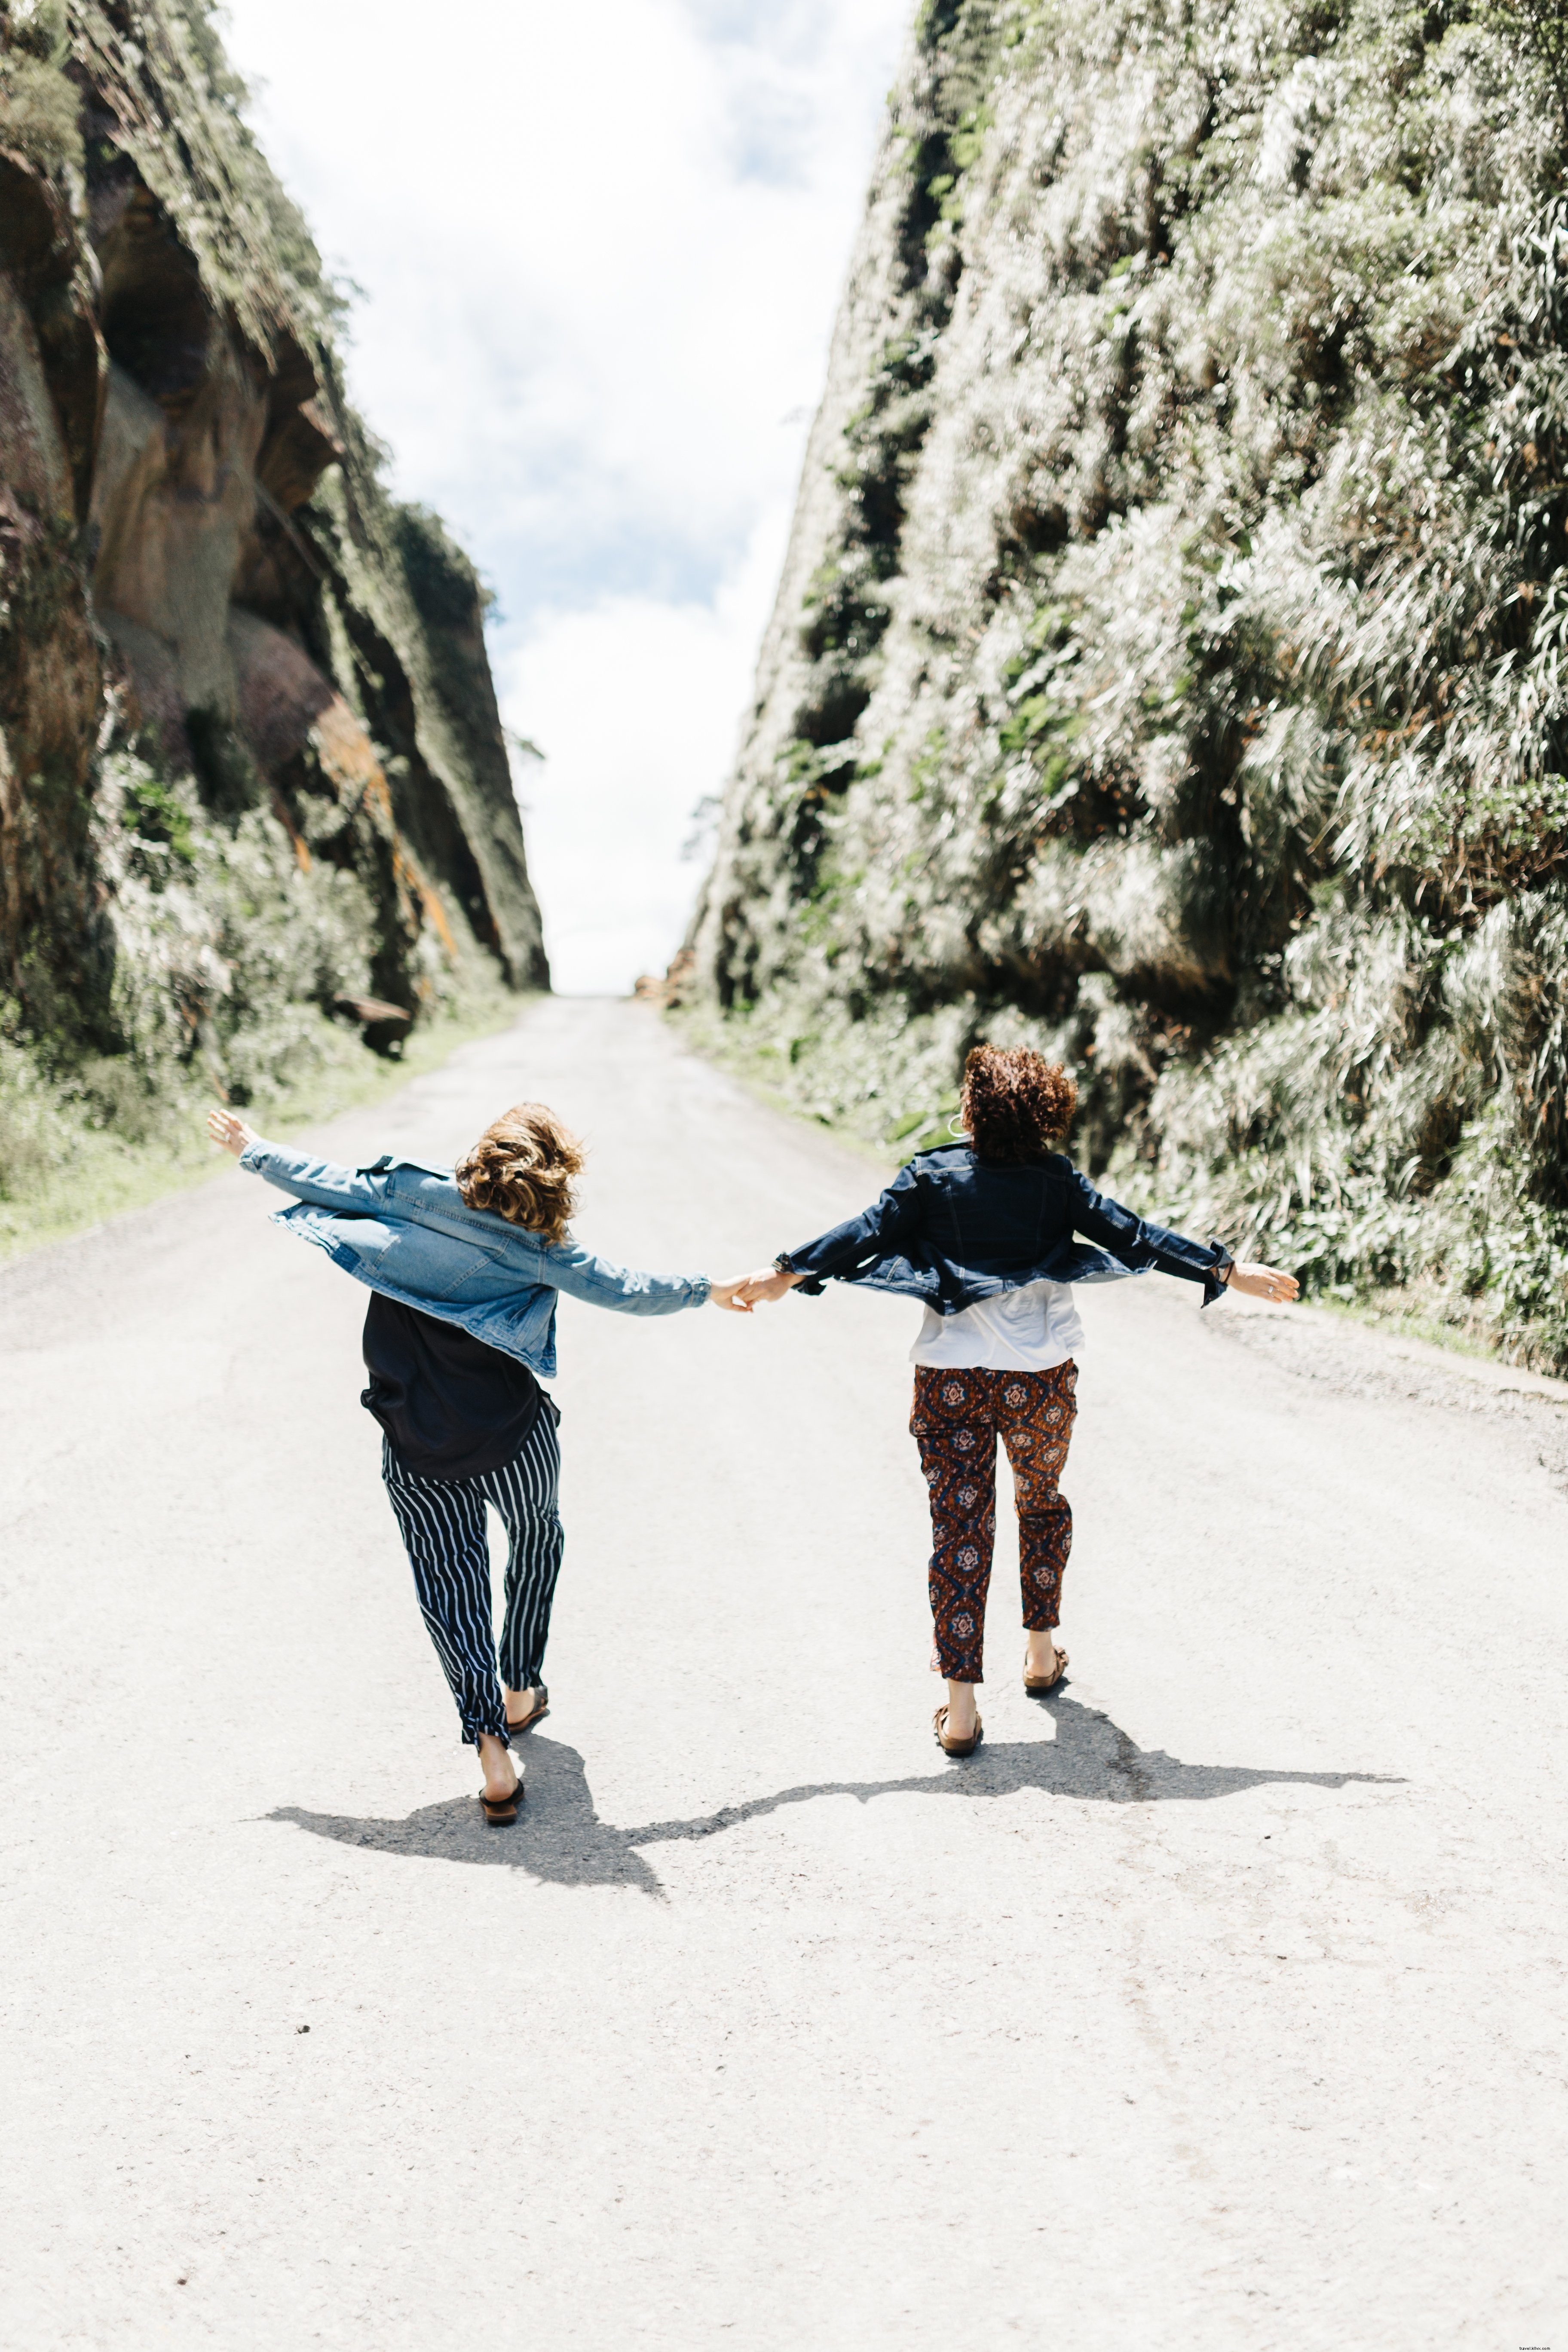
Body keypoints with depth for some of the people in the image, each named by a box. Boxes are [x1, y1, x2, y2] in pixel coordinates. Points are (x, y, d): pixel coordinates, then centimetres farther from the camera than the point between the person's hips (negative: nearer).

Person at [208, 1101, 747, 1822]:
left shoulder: (409, 1196, -7)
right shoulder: (539, 1250, -8)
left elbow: (326, 1182, 0)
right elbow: (627, 1291, 0)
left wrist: (251, 1149, 16)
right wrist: (709, 1291, 15)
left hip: (416, 1451, 1)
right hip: (513, 1438, -1)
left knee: (449, 1581, 8)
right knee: (536, 1541, 27)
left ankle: (492, 1749, -2)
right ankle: (520, 1694, 36)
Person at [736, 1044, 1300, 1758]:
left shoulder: (930, 1177, -2)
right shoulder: (1058, 1182, -1)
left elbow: (867, 1232, -5)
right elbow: (1135, 1237, -2)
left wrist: (788, 1273, 2)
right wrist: (1227, 1272, 2)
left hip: (950, 1377, -1)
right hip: (1042, 1377, 1)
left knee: (959, 1529, 2)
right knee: (1043, 1502, 26)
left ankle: (960, 1707, -1)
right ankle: (1042, 1652, 37)